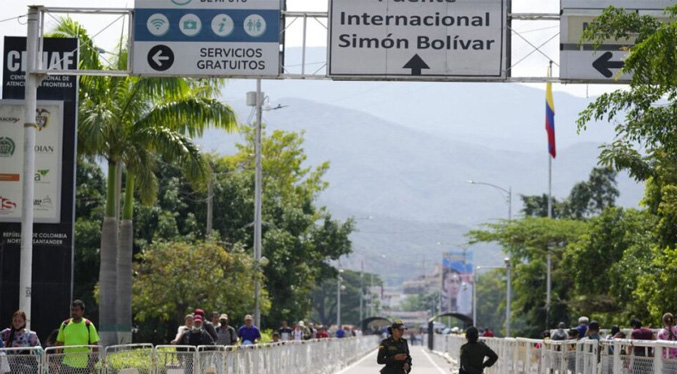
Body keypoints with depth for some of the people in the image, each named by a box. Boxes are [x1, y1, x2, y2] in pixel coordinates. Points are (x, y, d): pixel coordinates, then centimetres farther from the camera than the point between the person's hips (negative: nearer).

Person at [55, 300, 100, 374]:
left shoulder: (88, 325, -2)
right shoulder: (65, 325, 5)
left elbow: (95, 344, -1)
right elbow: (59, 343, 12)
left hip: (84, 365, -1)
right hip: (68, 364, 1)